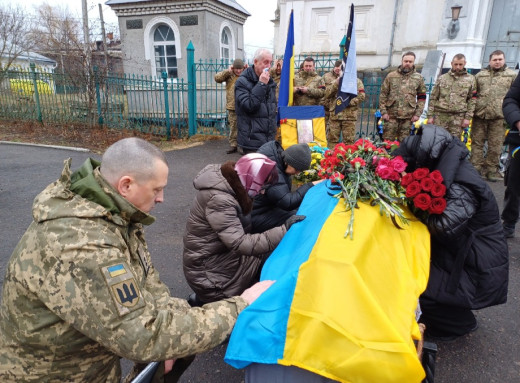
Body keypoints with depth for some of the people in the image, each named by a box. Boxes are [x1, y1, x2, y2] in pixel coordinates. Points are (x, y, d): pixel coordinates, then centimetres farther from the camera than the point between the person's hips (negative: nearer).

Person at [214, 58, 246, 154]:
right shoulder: (229, 75, 5)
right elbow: (217, 78, -4)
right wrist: (228, 71, -12)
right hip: (232, 107, 2)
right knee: (233, 127, 9)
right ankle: (233, 145, 19)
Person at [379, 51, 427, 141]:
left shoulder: (418, 78, 8)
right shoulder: (391, 76, 5)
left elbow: (422, 97, 11)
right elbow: (383, 95, 4)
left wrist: (417, 114, 2)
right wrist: (383, 112, -3)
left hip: (408, 117, 1)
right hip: (391, 116, -1)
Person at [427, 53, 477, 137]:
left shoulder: (470, 79, 10)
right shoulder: (442, 78, 11)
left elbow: (472, 100, 7)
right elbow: (433, 98, 10)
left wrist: (468, 117, -2)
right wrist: (430, 116, 2)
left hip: (458, 117, 0)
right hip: (440, 115, 1)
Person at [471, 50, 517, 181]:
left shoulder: (512, 75, 9)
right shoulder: (480, 75, 14)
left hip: (499, 116, -1)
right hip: (479, 115, 1)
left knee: (495, 146, 2)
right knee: (477, 143, 3)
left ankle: (491, 170, 12)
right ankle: (476, 168, 10)